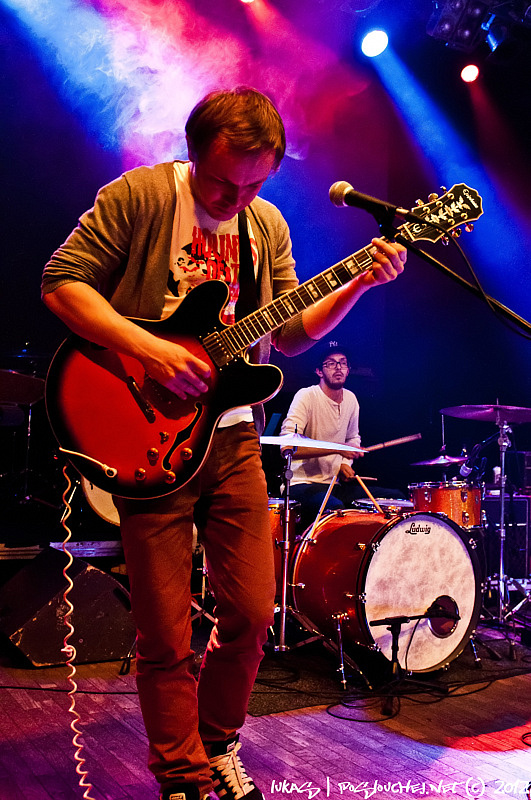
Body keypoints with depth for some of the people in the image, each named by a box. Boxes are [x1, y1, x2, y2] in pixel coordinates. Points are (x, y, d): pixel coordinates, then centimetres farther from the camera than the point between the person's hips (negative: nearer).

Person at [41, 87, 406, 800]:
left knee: (253, 614, 10)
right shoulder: (138, 196, -6)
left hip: (234, 439, 5)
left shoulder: (267, 224, 10)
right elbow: (61, 282, -10)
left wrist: (360, 285, -3)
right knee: (167, 638, 2)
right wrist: (148, 348, -21)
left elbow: (290, 333, 11)